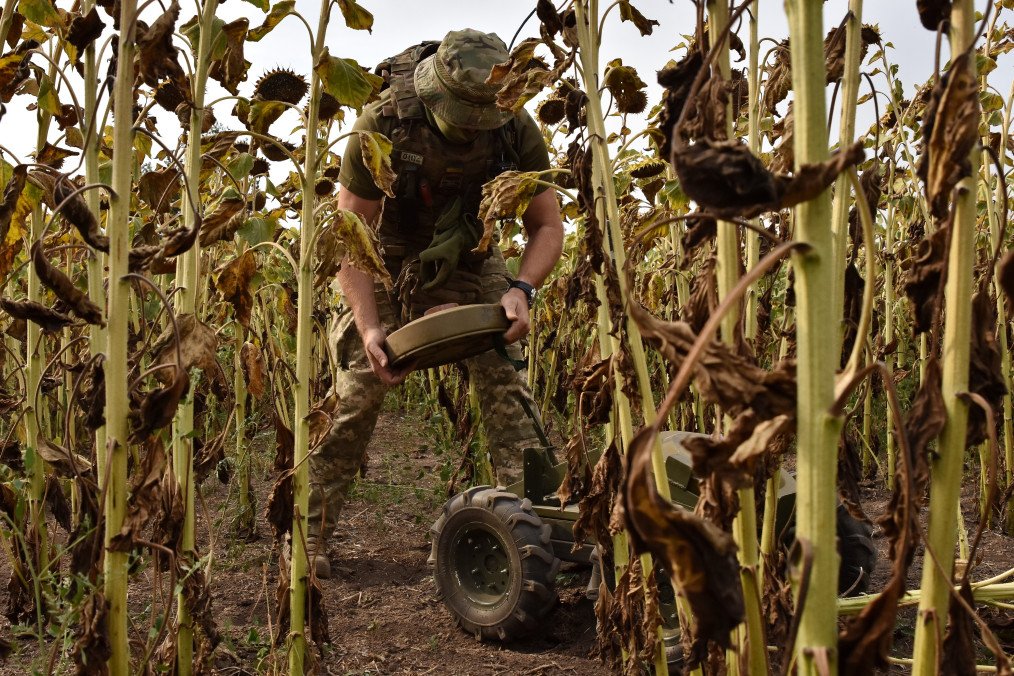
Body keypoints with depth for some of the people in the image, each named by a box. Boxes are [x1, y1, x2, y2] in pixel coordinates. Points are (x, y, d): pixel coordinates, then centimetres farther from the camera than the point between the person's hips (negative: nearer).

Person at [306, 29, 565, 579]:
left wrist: (522, 288, -33)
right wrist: (368, 326, -35)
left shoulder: (516, 130, -23)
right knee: (357, 388, -7)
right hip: (388, 259, -1)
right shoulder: (382, 124, -29)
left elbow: (547, 225, -14)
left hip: (470, 260, 2)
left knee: (504, 377, -15)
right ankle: (308, 533, 4)